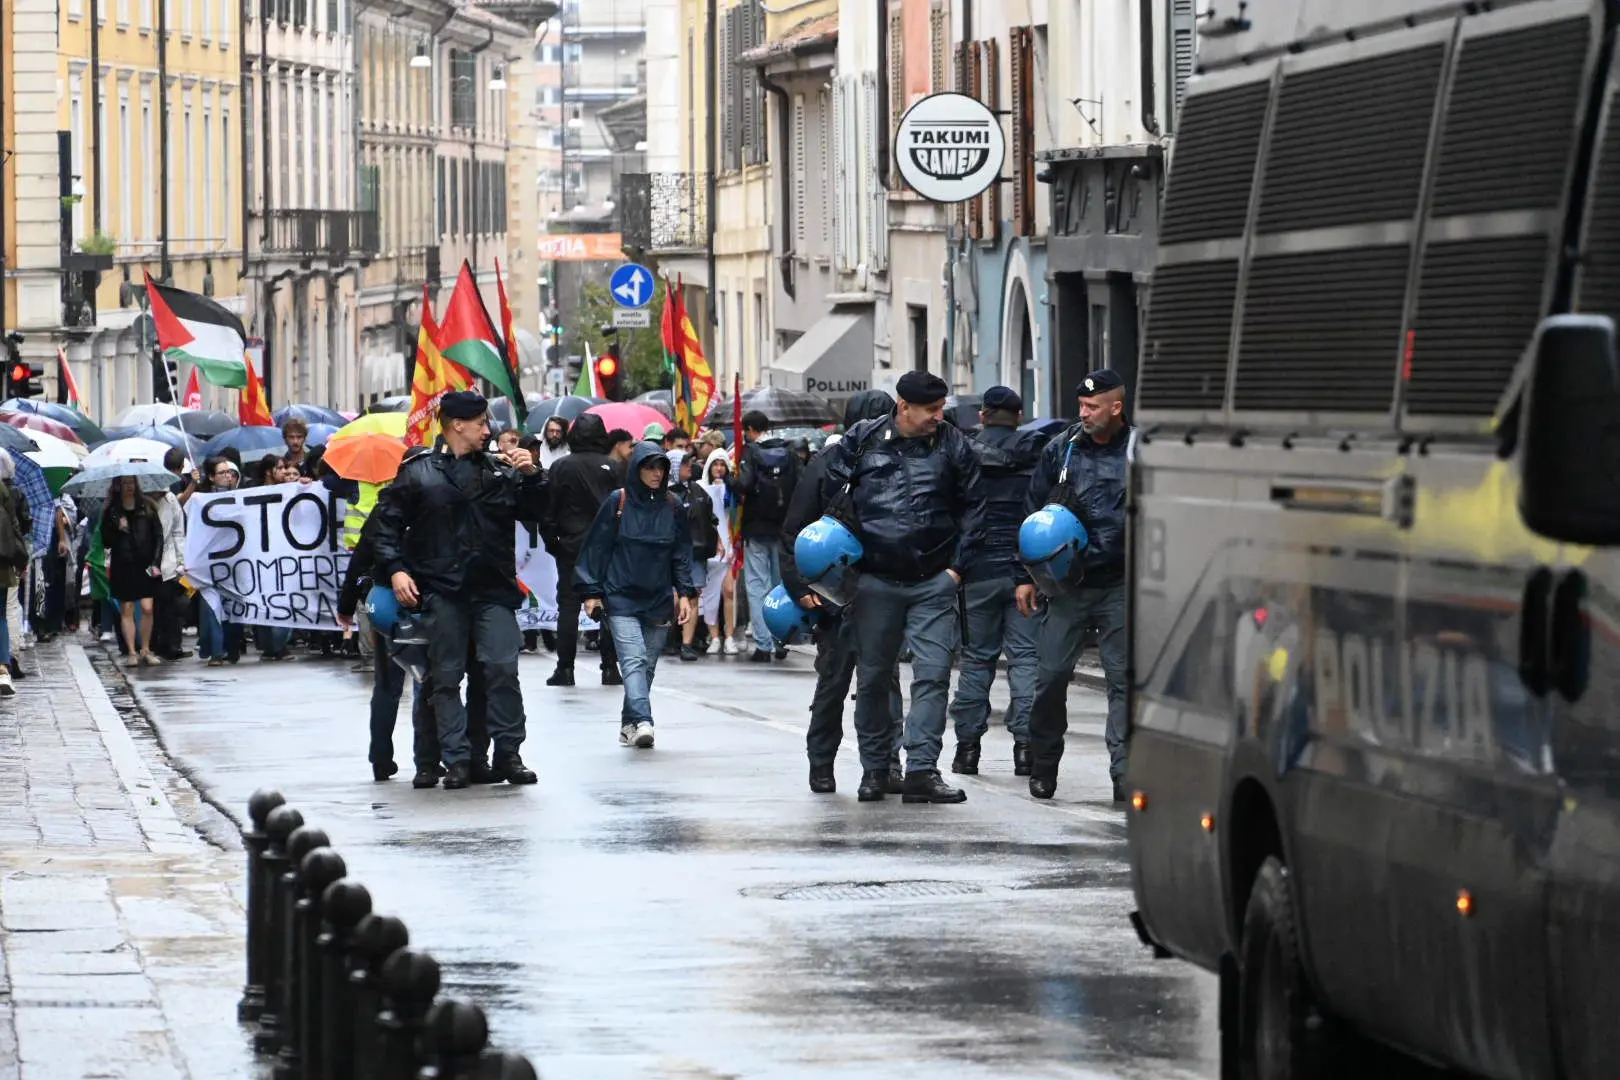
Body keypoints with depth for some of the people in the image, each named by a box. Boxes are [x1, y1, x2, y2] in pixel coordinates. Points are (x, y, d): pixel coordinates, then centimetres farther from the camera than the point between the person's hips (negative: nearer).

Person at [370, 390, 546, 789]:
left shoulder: (501, 471, 13)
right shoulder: (418, 473, 5)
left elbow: (535, 514, 14)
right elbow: (388, 524, 7)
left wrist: (531, 476, -1)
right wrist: (395, 569, -5)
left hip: (493, 590, 1)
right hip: (441, 592, -1)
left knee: (503, 668, -8)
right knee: (446, 677, 1)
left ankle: (508, 753, 2)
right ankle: (456, 759, 6)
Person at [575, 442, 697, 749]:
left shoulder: (672, 507, 7)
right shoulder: (617, 503, -2)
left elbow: (682, 552, 12)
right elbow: (597, 548, 1)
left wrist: (685, 593, 4)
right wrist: (592, 592, -1)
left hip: (658, 600, 4)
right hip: (621, 599, -4)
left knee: (647, 665, 6)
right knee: (634, 660, -17)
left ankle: (629, 726, 16)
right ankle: (642, 722, -29)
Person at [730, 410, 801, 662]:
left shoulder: (751, 451, -8)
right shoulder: (788, 452, 4)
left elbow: (745, 484, -21)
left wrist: (730, 480, -1)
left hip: (757, 528, -4)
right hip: (784, 528, 4)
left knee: (757, 586, -1)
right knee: (781, 583, 15)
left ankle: (763, 645, -7)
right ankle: (781, 641, 16)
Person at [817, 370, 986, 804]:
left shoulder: (953, 447, 1)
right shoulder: (861, 442, -1)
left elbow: (973, 508, 8)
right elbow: (828, 500, 6)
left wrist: (957, 567, 1)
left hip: (933, 584, 0)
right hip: (875, 583, 0)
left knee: (933, 675, -9)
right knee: (872, 678, 8)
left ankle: (921, 771, -9)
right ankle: (874, 769, 20)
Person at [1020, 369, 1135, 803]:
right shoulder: (1061, 451, 7)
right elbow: (1034, 514, 12)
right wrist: (1026, 576, 9)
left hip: (1120, 587, -2)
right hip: (1067, 584, 2)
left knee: (1123, 678, -4)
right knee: (1051, 674, 0)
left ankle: (1124, 771, -1)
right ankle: (1043, 764, 18)